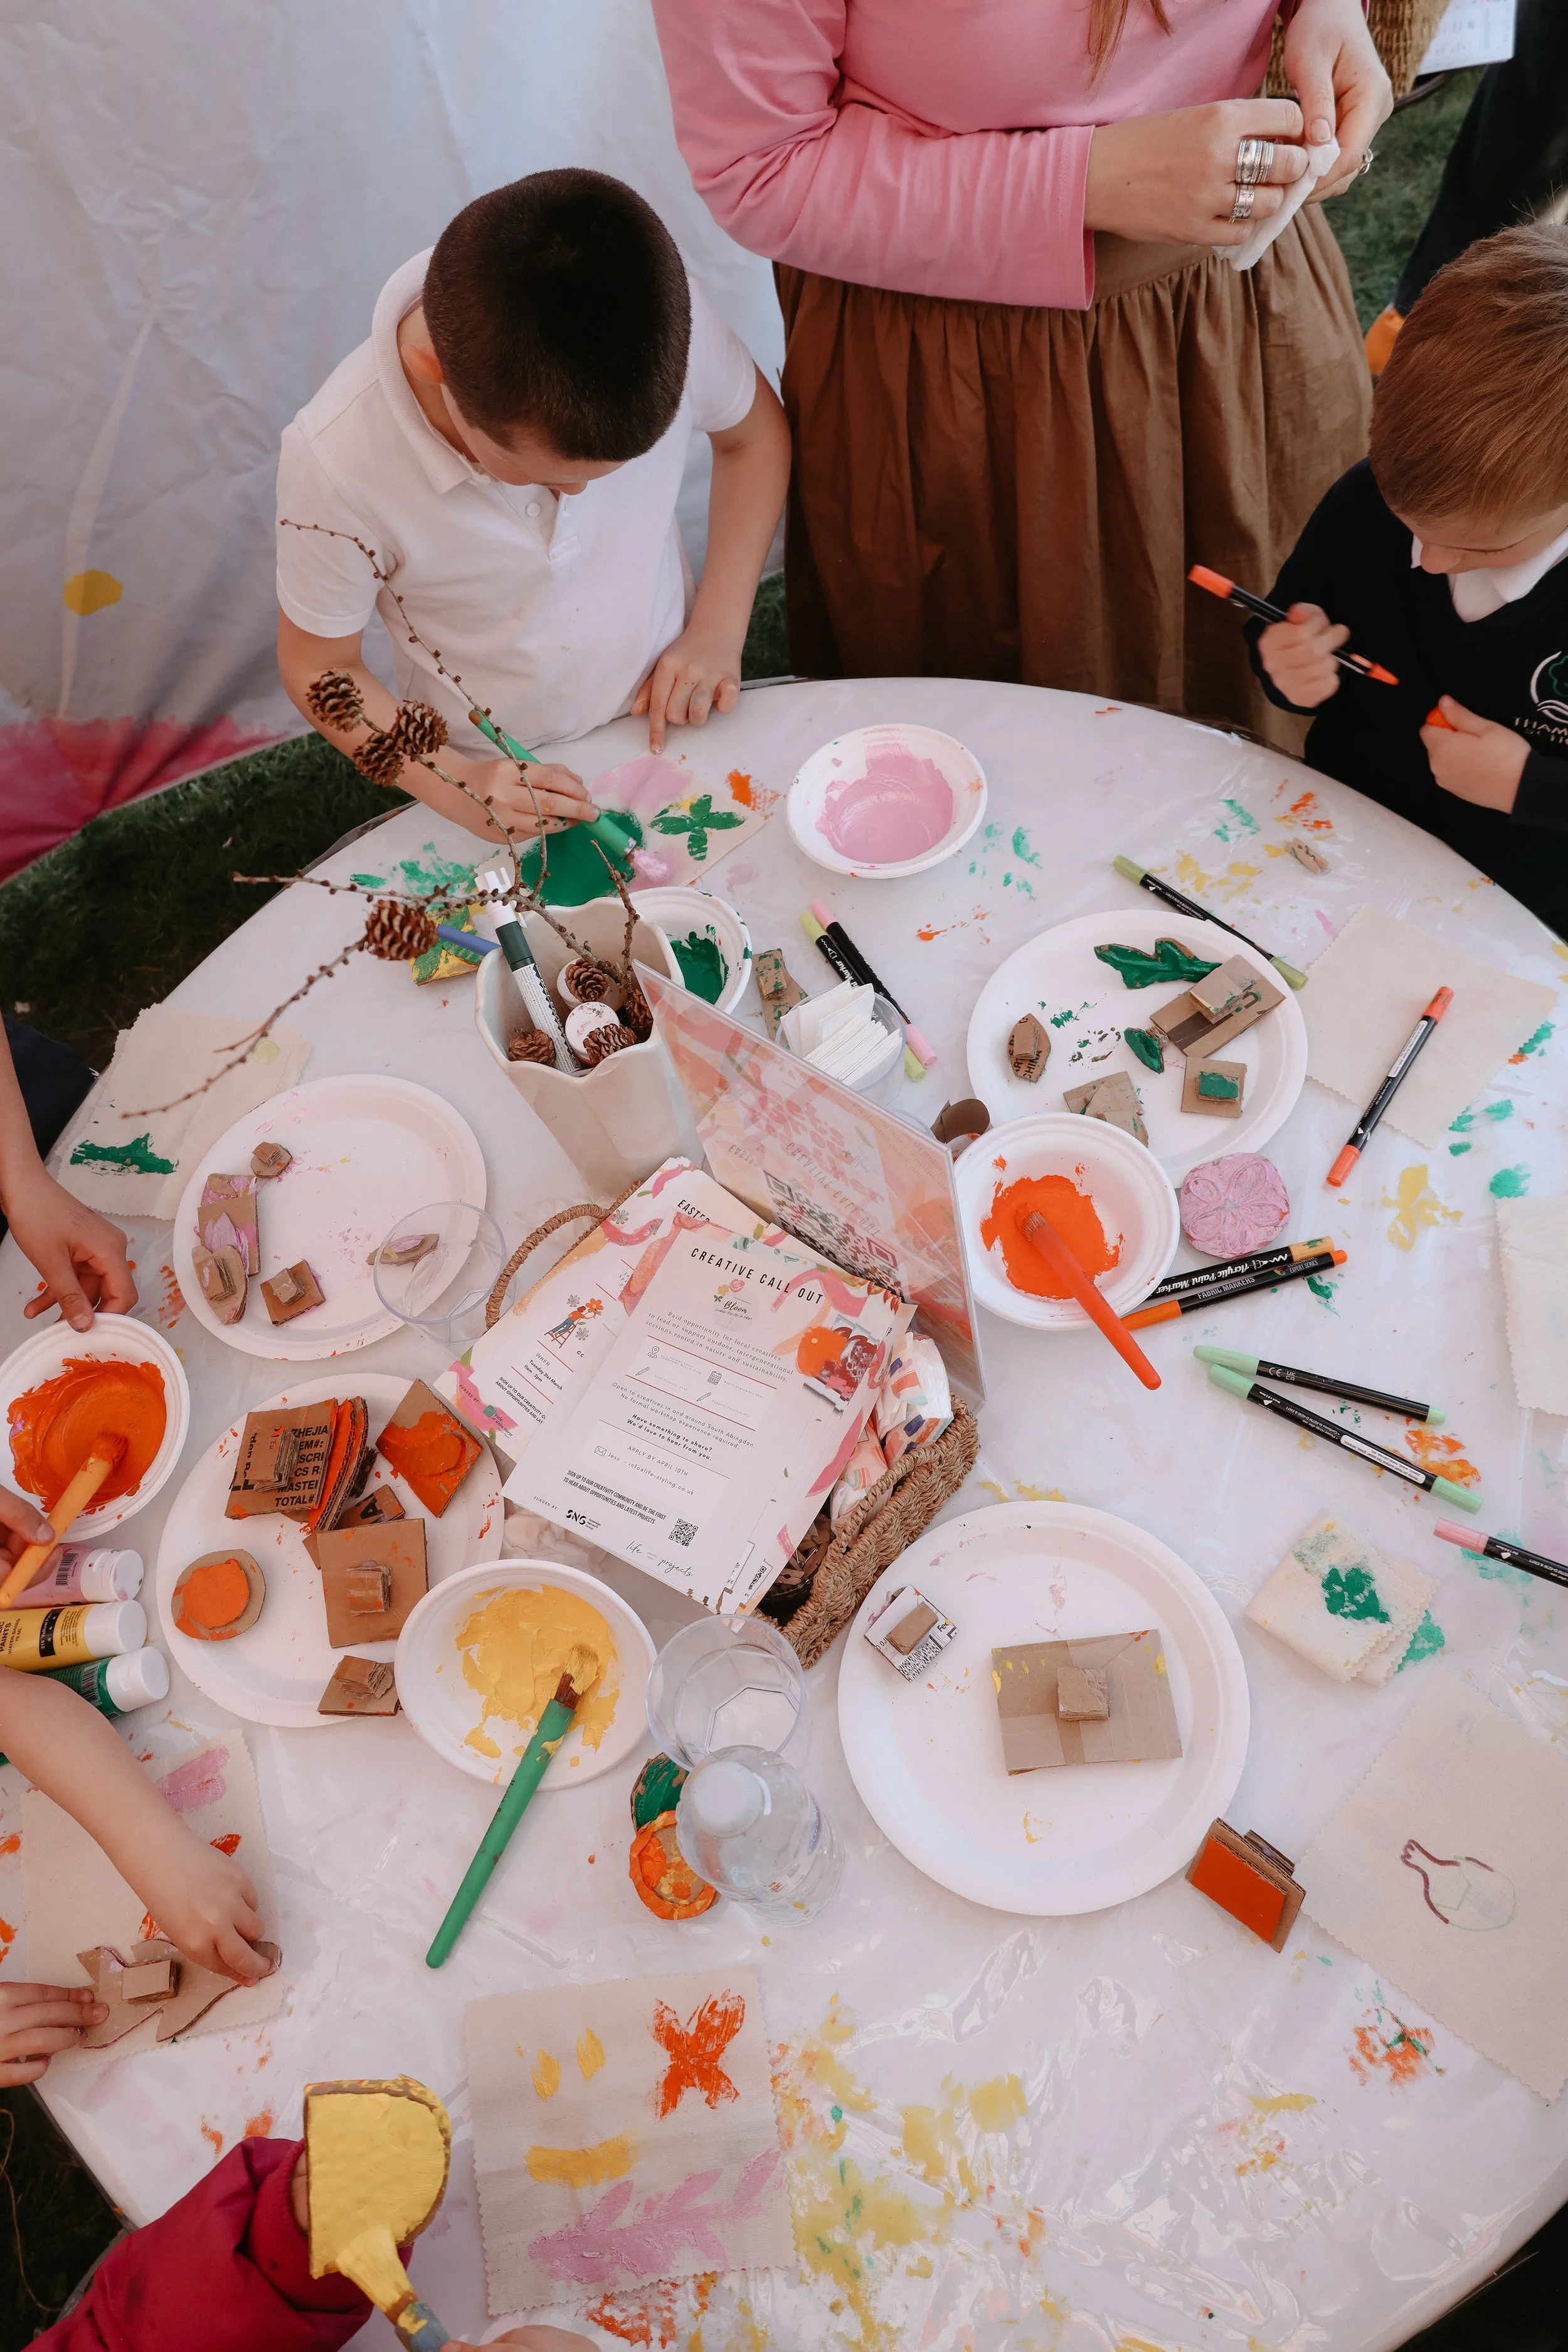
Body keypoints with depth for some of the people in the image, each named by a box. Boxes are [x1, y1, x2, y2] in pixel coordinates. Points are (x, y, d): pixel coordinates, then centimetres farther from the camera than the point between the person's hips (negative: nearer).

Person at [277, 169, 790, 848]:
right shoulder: (338, 460, -31)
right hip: (504, 785, -2)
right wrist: (455, 787, -30)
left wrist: (720, 629, -13)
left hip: (677, 726, 3)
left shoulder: (662, 319, -25)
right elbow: (317, 666, -16)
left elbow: (755, 430, -3)